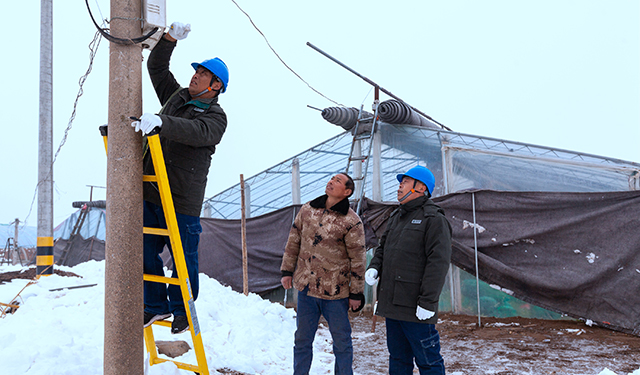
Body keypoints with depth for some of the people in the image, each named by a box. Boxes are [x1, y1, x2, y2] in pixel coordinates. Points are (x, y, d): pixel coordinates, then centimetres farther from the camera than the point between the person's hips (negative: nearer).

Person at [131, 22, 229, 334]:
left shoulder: (215, 117, -4)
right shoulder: (176, 97, 17)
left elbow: (197, 132, -26)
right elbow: (156, 67, 23)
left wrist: (160, 122, -39)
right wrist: (170, 39, 8)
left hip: (182, 201, -6)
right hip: (149, 193, 6)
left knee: (184, 258, 2)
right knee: (146, 252, 9)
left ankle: (182, 310, 21)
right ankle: (156, 305, 25)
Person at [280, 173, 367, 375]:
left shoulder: (351, 221, -11)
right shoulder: (307, 210, 4)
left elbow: (357, 258, -8)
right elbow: (293, 241, 13)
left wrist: (356, 293, -6)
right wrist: (287, 270, 12)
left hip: (335, 291, -4)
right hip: (306, 286, 4)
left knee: (341, 340, 8)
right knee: (302, 339, 15)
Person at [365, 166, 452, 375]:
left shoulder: (433, 219, -9)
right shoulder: (396, 217, 18)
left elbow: (438, 263, -16)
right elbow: (383, 247, 26)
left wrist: (428, 302, -21)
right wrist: (374, 267, 3)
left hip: (414, 309, -8)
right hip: (391, 303, 8)